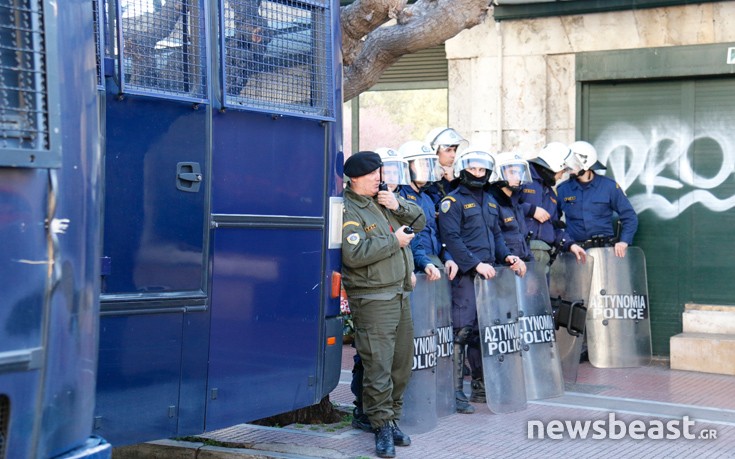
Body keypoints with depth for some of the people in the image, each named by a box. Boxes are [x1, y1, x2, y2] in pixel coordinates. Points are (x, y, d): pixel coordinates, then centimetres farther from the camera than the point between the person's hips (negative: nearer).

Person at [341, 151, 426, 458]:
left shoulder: (384, 200, 16)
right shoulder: (348, 210, -10)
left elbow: (419, 222, 18)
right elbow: (354, 254, -23)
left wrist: (399, 206, -2)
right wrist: (394, 241, -14)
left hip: (400, 294, 8)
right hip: (372, 299, -8)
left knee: (402, 364, 14)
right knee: (378, 367, -7)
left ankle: (393, 419, 26)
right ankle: (382, 428, 1)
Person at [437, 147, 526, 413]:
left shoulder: (490, 201, 20)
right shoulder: (452, 202, -4)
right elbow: (451, 239, -13)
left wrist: (507, 257, 7)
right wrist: (476, 264, -19)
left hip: (488, 272, 8)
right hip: (465, 274, -8)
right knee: (463, 329, -11)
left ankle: (480, 383, 21)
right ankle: (455, 389, -8)